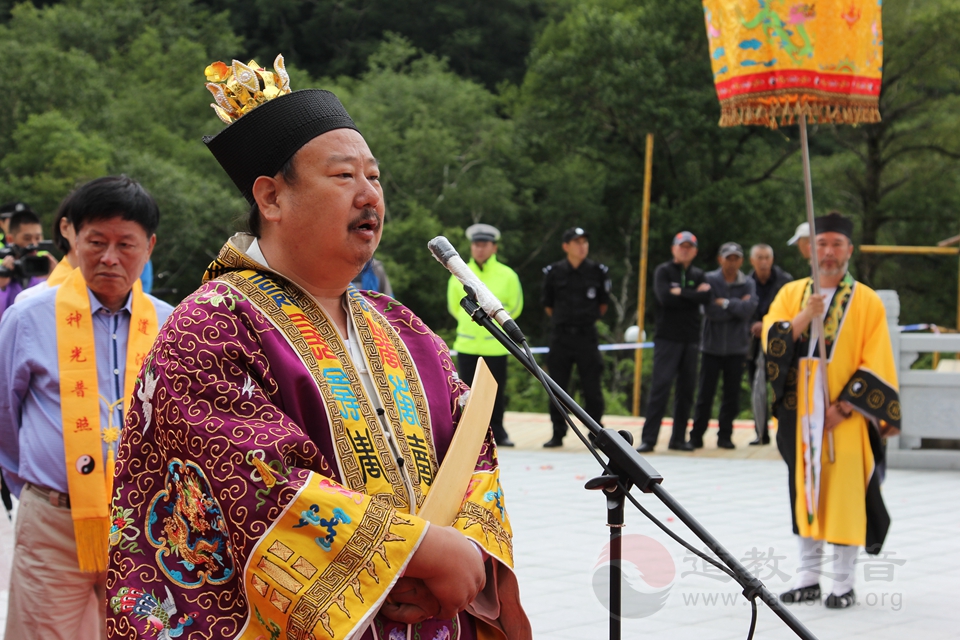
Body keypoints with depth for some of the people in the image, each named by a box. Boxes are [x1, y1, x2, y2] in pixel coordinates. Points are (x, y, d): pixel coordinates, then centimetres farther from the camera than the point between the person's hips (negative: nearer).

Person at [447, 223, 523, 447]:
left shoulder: (507, 276, 0)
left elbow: (514, 308, 11)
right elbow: (454, 307, 17)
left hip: (496, 345, -1)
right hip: (467, 344, 1)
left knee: (496, 391, 3)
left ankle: (497, 432, 15)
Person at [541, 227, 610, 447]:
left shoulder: (598, 271, 1)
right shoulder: (554, 272, 1)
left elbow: (603, 304, 12)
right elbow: (547, 305, 11)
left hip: (587, 336, -1)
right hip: (560, 336, 1)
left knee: (592, 388, -1)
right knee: (557, 388, 4)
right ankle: (558, 434, 13)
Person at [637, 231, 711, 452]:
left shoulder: (698, 275, 13)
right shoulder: (663, 271, 2)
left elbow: (706, 298, -5)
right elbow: (665, 297, -14)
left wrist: (680, 293, -10)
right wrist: (693, 294, -7)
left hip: (690, 340, 4)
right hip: (667, 338, -4)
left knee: (686, 389, 5)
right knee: (661, 387, -11)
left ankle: (678, 438, 12)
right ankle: (648, 439, -10)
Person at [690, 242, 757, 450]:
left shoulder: (747, 283, 5)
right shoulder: (709, 280, 0)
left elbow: (749, 308, -12)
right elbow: (710, 310, -12)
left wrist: (726, 303, -11)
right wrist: (737, 306, -8)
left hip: (737, 348, 2)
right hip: (712, 345, -1)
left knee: (732, 395, 4)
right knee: (705, 394, -1)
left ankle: (725, 436, 14)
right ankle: (696, 436, 7)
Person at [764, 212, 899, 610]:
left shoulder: (867, 302, 0)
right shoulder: (791, 294, 9)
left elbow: (877, 367, -4)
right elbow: (771, 342, -3)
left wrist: (844, 406, -13)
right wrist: (803, 318, -18)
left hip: (847, 417, -3)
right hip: (801, 413, 3)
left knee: (845, 493, -5)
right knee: (805, 490, 7)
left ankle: (843, 583, 4)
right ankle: (808, 577, 16)